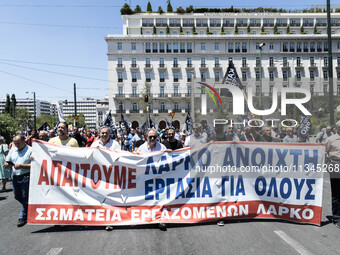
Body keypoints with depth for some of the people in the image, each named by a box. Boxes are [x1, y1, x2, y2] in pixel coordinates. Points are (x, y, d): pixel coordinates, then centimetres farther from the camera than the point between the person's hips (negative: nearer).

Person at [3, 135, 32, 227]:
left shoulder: (30, 150, -10)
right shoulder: (12, 150, 9)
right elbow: (7, 163, 16)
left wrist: (22, 166, -22)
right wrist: (7, 164, -8)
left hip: (26, 177, -6)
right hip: (15, 177, 7)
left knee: (25, 198, 1)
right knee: (17, 196, 17)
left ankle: (22, 217, 14)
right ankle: (28, 208, 40)